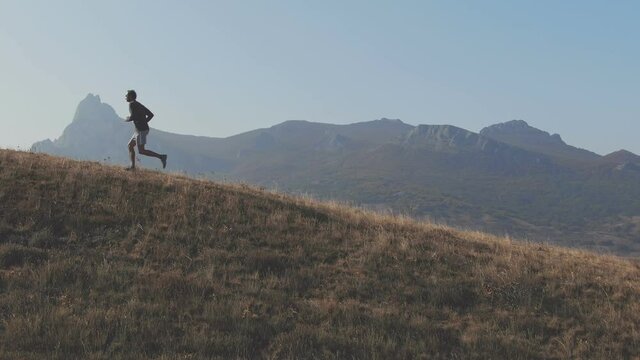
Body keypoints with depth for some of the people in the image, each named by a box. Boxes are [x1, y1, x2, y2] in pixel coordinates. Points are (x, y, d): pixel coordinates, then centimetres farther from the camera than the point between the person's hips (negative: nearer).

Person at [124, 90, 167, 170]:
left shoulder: (132, 104, -9)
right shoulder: (139, 105, 19)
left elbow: (132, 117, -21)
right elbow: (151, 114, 19)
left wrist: (126, 119, 0)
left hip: (141, 130, -10)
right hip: (142, 129, 10)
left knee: (141, 151, -11)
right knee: (130, 146, 13)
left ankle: (161, 156, -15)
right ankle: (132, 166, 10)